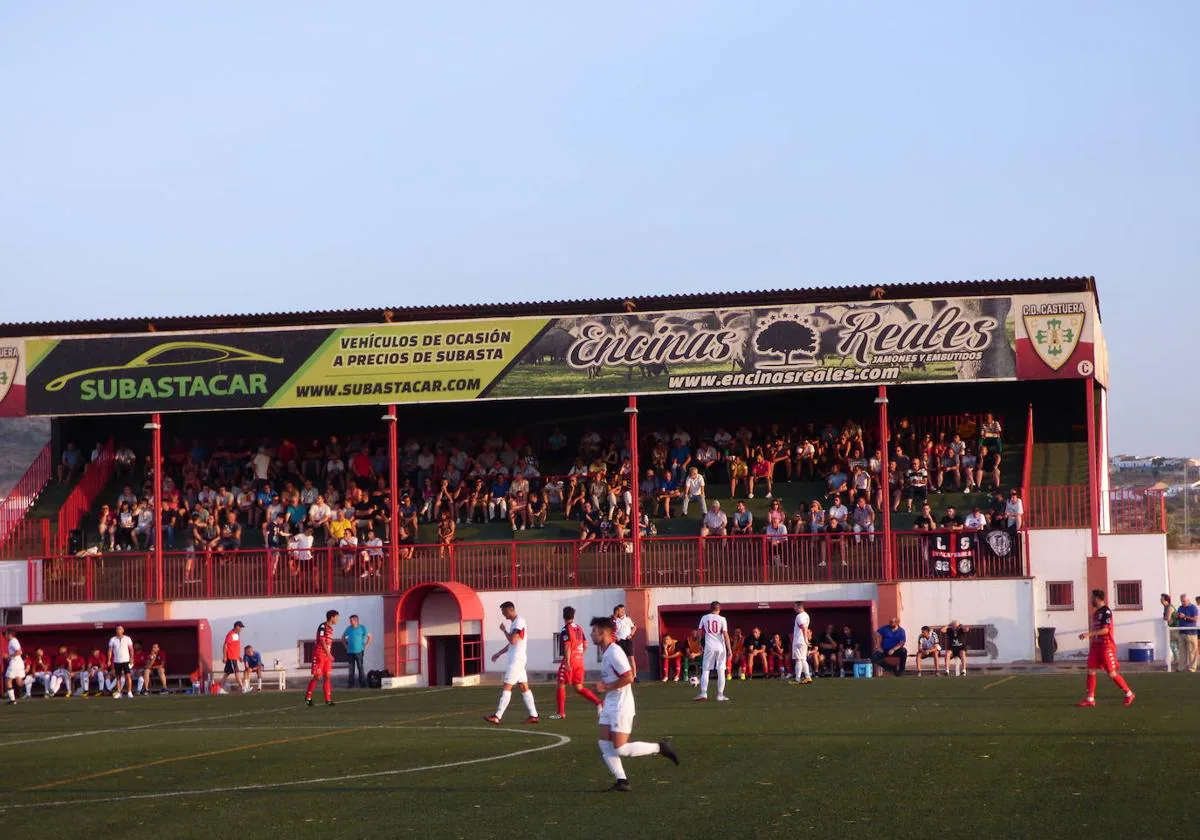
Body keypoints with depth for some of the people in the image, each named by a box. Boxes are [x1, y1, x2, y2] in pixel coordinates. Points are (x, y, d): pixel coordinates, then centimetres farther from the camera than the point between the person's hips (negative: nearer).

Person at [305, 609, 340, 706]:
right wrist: (329, 654, -18)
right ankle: (308, 697, 5)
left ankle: (328, 699, 4)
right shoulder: (322, 627, -12)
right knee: (317, 676, -6)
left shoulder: (330, 628, 14)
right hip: (319, 655, -8)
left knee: (328, 676, 3)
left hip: (327, 656, 8)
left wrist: (330, 655, 15)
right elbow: (322, 641, -18)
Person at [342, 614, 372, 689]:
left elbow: (369, 637, -2)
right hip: (350, 651, 4)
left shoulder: (362, 628, -2)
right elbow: (343, 637, 24)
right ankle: (350, 683, 9)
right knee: (351, 668, 5)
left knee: (360, 667, -6)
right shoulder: (348, 629, 10)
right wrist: (346, 646, 13)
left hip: (359, 651, -4)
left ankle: (362, 683, -2)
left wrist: (365, 646, -5)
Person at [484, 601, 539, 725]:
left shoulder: (519, 622, -14)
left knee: (506, 687, -10)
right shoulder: (514, 622, 17)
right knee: (524, 687, 8)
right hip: (515, 659, 10)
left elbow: (513, 640, -23)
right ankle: (533, 715, 8)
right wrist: (499, 653, 27)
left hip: (516, 659, -10)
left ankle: (497, 717, -11)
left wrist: (504, 630, -9)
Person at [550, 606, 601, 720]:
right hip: (579, 661, 7)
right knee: (579, 688, 12)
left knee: (561, 685, 4)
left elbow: (567, 647, -18)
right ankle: (598, 702, -3)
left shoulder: (566, 630, -10)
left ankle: (561, 713, 3)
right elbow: (585, 645, 13)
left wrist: (567, 663, -21)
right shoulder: (579, 628, 11)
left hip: (570, 660, -7)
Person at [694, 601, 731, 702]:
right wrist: (729, 649, -5)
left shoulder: (704, 618, 4)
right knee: (721, 671, 4)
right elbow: (725, 635, -7)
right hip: (720, 647, -1)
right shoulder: (722, 619, -2)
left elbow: (699, 632, 8)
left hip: (709, 647, 1)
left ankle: (703, 693, -6)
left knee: (705, 670, 6)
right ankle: (720, 695, 3)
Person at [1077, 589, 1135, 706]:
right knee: (1091, 671, -1)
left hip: (1106, 646, -8)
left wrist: (1089, 634, -25)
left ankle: (1129, 694, 11)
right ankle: (1090, 699, 1)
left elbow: (1105, 630, -21)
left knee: (1112, 673, -5)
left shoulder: (1106, 612, -13)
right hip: (1096, 645, 8)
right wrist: (1091, 644, 20)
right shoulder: (1096, 612, 14)